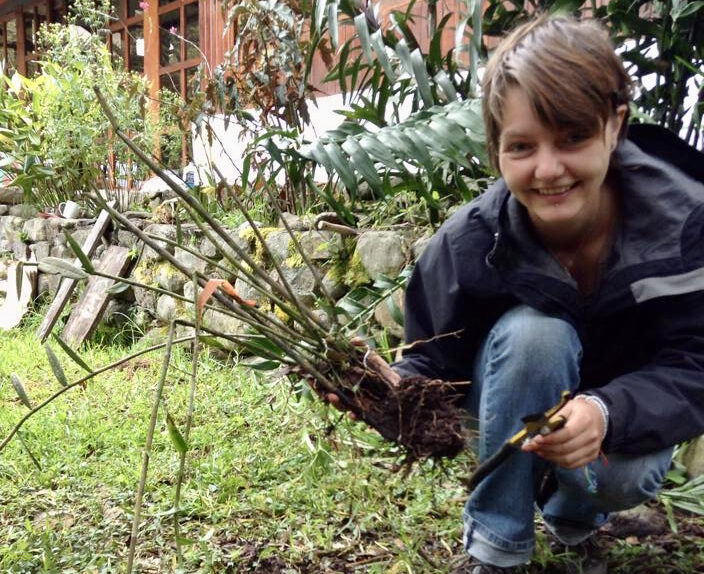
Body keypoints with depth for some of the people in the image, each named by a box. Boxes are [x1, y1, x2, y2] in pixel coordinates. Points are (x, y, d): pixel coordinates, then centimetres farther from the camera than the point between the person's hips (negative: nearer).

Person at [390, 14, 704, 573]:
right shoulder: (468, 244, -25)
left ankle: (575, 505, 9)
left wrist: (607, 413, -45)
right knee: (532, 331, -33)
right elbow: (433, 364, -18)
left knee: (624, 477, -33)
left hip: (626, 418, 1)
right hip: (516, 415, 0)